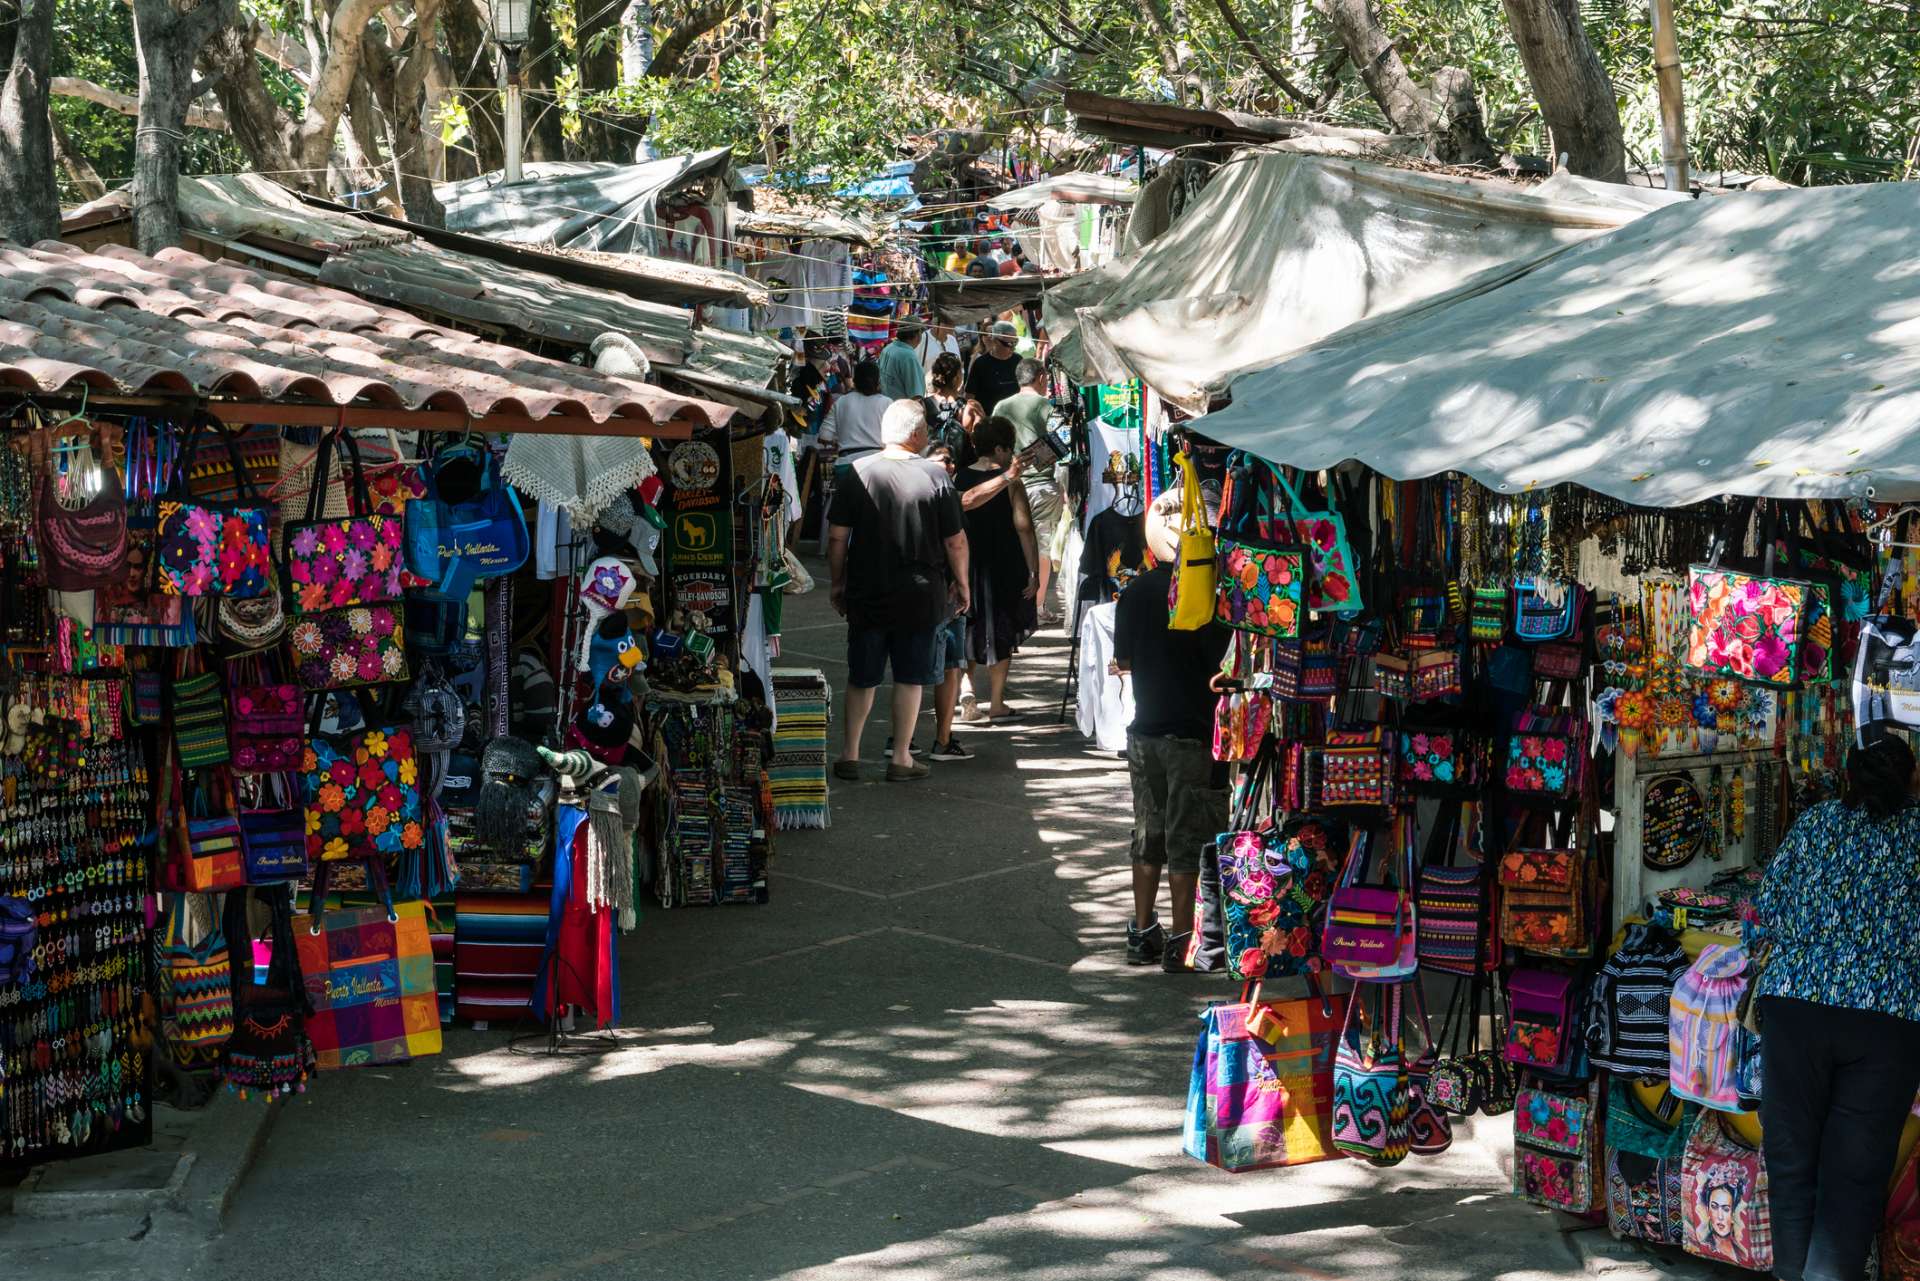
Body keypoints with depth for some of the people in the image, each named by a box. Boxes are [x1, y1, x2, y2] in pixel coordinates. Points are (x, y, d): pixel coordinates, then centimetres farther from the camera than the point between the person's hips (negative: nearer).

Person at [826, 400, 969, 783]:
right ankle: (901, 758, 12)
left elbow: (836, 536, -4)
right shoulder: (935, 475, -8)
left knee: (861, 678, 14)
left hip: (867, 594, 1)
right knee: (910, 677, 9)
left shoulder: (856, 472, -5)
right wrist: (961, 584, 9)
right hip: (921, 596, -1)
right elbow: (956, 541, -5)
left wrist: (837, 582, 8)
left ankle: (850, 754, 16)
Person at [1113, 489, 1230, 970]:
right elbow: (1222, 664, -16)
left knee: (1148, 837, 14)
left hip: (1144, 731, 5)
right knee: (1188, 840, 3)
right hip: (1194, 733, -5)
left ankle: (1143, 934, 20)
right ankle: (1181, 943, 6)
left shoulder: (1134, 593, 1)